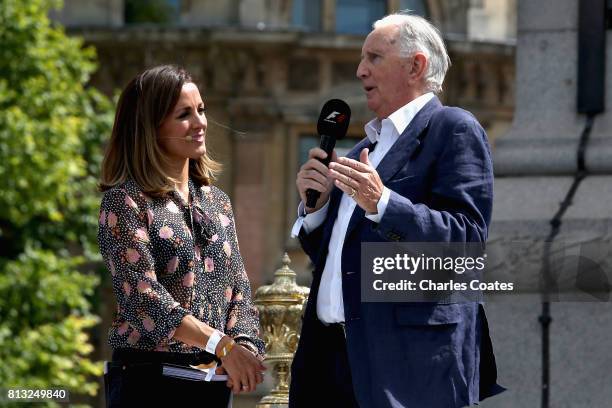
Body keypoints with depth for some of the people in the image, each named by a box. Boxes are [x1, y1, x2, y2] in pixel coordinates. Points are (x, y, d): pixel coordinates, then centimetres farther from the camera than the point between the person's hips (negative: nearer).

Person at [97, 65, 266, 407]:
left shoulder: (217, 202, 13)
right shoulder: (125, 200, -5)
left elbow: (239, 290, 10)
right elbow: (142, 295, -16)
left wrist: (244, 343, -12)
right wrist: (222, 346, -23)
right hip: (149, 379, -5)